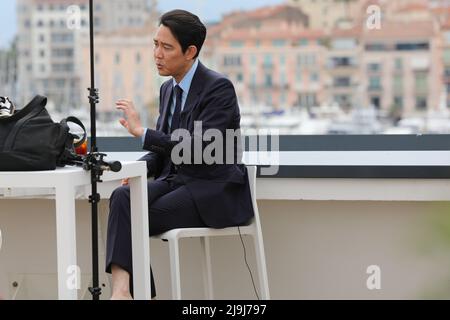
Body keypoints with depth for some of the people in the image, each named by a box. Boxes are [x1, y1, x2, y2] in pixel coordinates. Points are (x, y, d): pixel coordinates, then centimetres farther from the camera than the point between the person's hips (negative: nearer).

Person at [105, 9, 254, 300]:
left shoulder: (219, 87, -13)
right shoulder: (168, 89, 12)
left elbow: (200, 148, -23)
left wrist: (141, 131, -23)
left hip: (214, 192, -7)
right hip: (176, 180, 7)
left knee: (136, 215, -24)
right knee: (122, 197, -22)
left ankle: (125, 289, -13)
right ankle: (123, 290, -32)